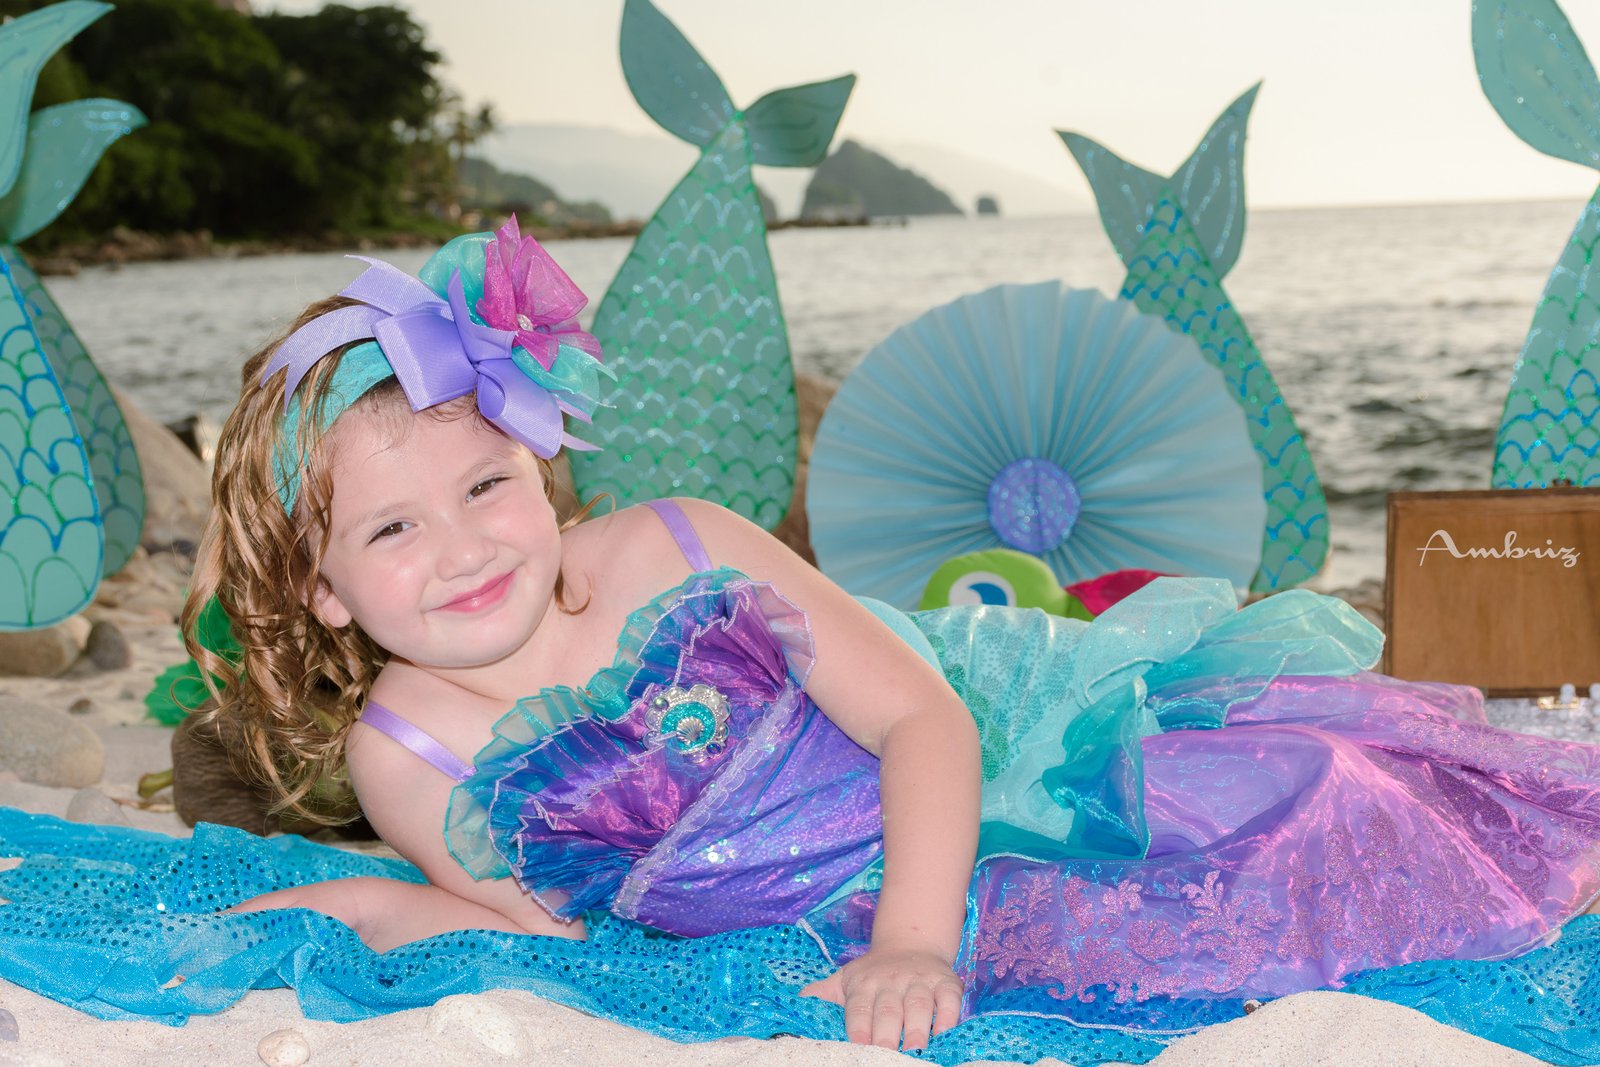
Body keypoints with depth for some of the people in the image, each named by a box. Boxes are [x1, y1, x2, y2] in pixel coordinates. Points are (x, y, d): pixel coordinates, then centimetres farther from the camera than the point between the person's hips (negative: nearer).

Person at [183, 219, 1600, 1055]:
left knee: (1308, 798, -13)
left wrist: (912, 945, -28)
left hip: (1002, 745, 0)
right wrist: (381, 907, -10)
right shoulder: (398, 761, -8)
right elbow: (554, 926, 5)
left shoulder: (674, 548, -14)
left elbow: (922, 719, -16)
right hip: (860, 917, 0)